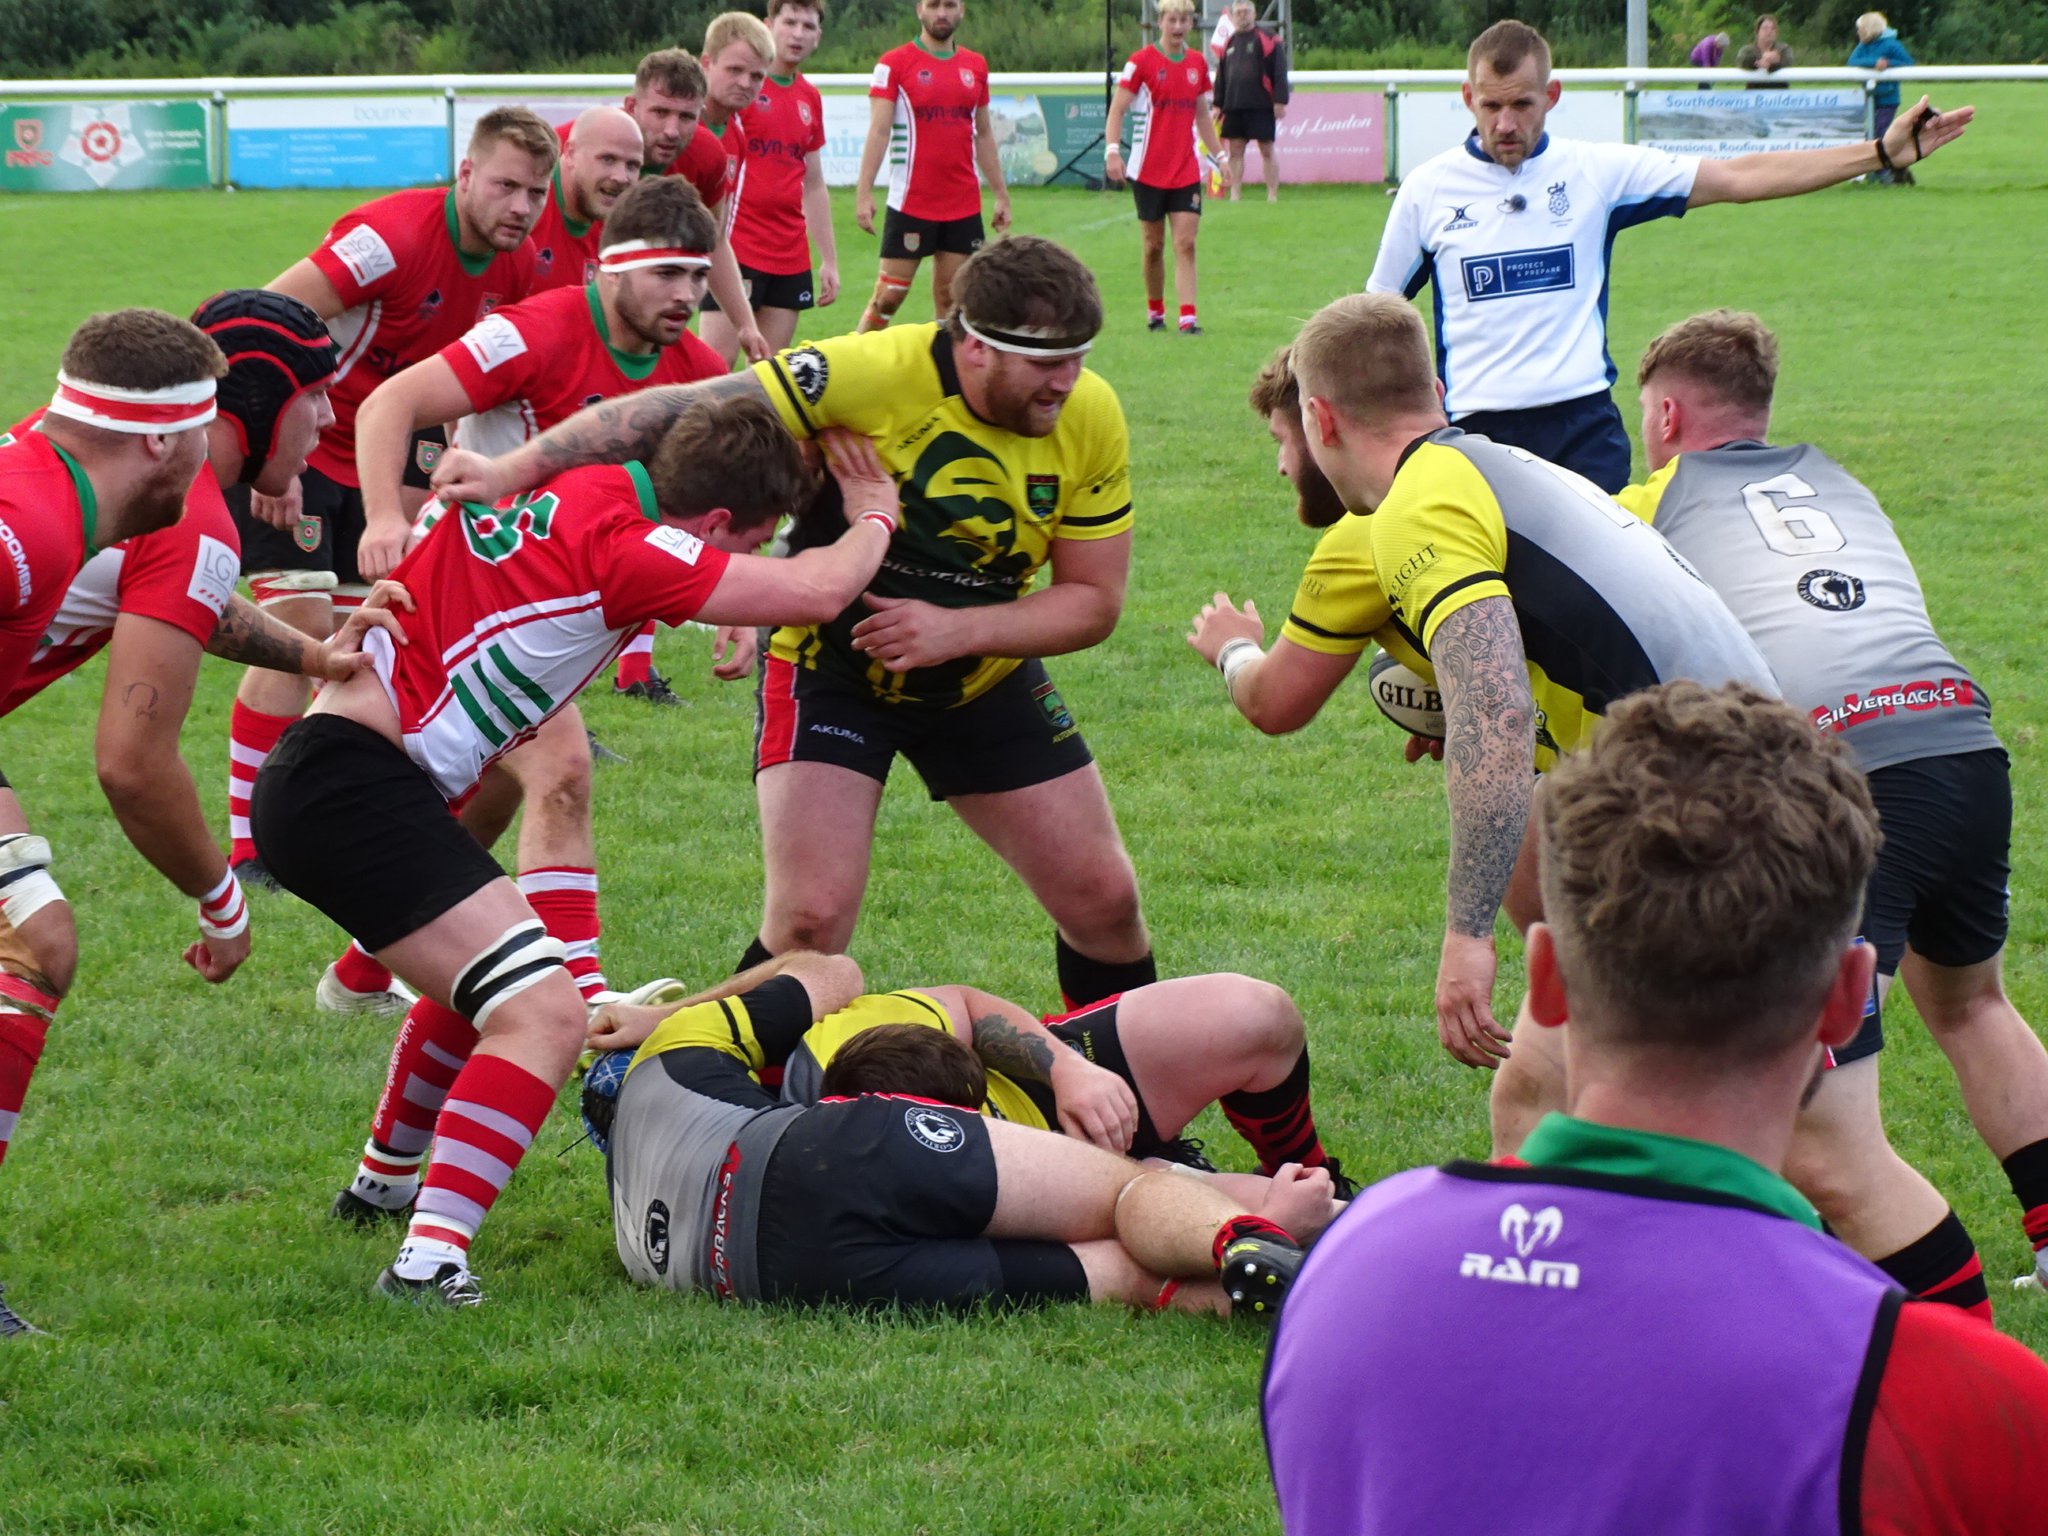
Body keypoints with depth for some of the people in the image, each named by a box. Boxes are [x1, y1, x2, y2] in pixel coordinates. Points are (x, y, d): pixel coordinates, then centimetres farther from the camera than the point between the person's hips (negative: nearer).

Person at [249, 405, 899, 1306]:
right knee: (545, 1015, -19)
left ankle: (386, 1186, 52)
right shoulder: (622, 547, -16)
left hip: (320, 778, 10)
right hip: (355, 786, -10)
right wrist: (874, 516, 6)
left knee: (487, 980, 34)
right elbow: (815, 592, -14)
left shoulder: (577, 489, 8)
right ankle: (427, 1266, -28)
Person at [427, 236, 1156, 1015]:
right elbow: (682, 412, -30)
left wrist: (958, 631, -25)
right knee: (811, 919, -18)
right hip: (830, 666, -4)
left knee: (1103, 901, 5)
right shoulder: (870, 373, -30)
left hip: (986, 679, 4)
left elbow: (1093, 600, -9)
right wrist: (514, 470, -36)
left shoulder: (1091, 418, -16)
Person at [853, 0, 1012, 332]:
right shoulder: (894, 64, -3)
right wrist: (864, 193, -18)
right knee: (889, 295, -5)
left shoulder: (976, 66, 11)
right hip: (910, 203, -4)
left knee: (950, 297, 5)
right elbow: (878, 131, -9)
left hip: (965, 206, 4)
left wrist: (1000, 195, 16)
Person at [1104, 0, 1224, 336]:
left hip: (1187, 172, 3)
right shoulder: (1142, 61, -6)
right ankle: (1155, 312, 21)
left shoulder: (1197, 64, 8)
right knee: (1154, 246, 6)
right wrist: (1112, 150, -22)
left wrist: (1219, 155, 16)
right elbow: (1117, 109, -8)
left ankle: (1188, 317, -12)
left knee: (1186, 244, -6)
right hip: (1149, 170, -3)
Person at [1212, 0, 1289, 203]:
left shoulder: (1269, 40, -2)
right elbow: (1221, 78, 19)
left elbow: (1279, 72, -7)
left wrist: (1280, 101, -13)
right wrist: (1218, 105, 15)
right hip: (1233, 108, 5)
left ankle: (1272, 195, 2)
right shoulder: (1228, 44, 15)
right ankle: (1234, 195, 8)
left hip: (1261, 107, -5)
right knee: (1235, 150, 5)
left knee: (1267, 150, -1)